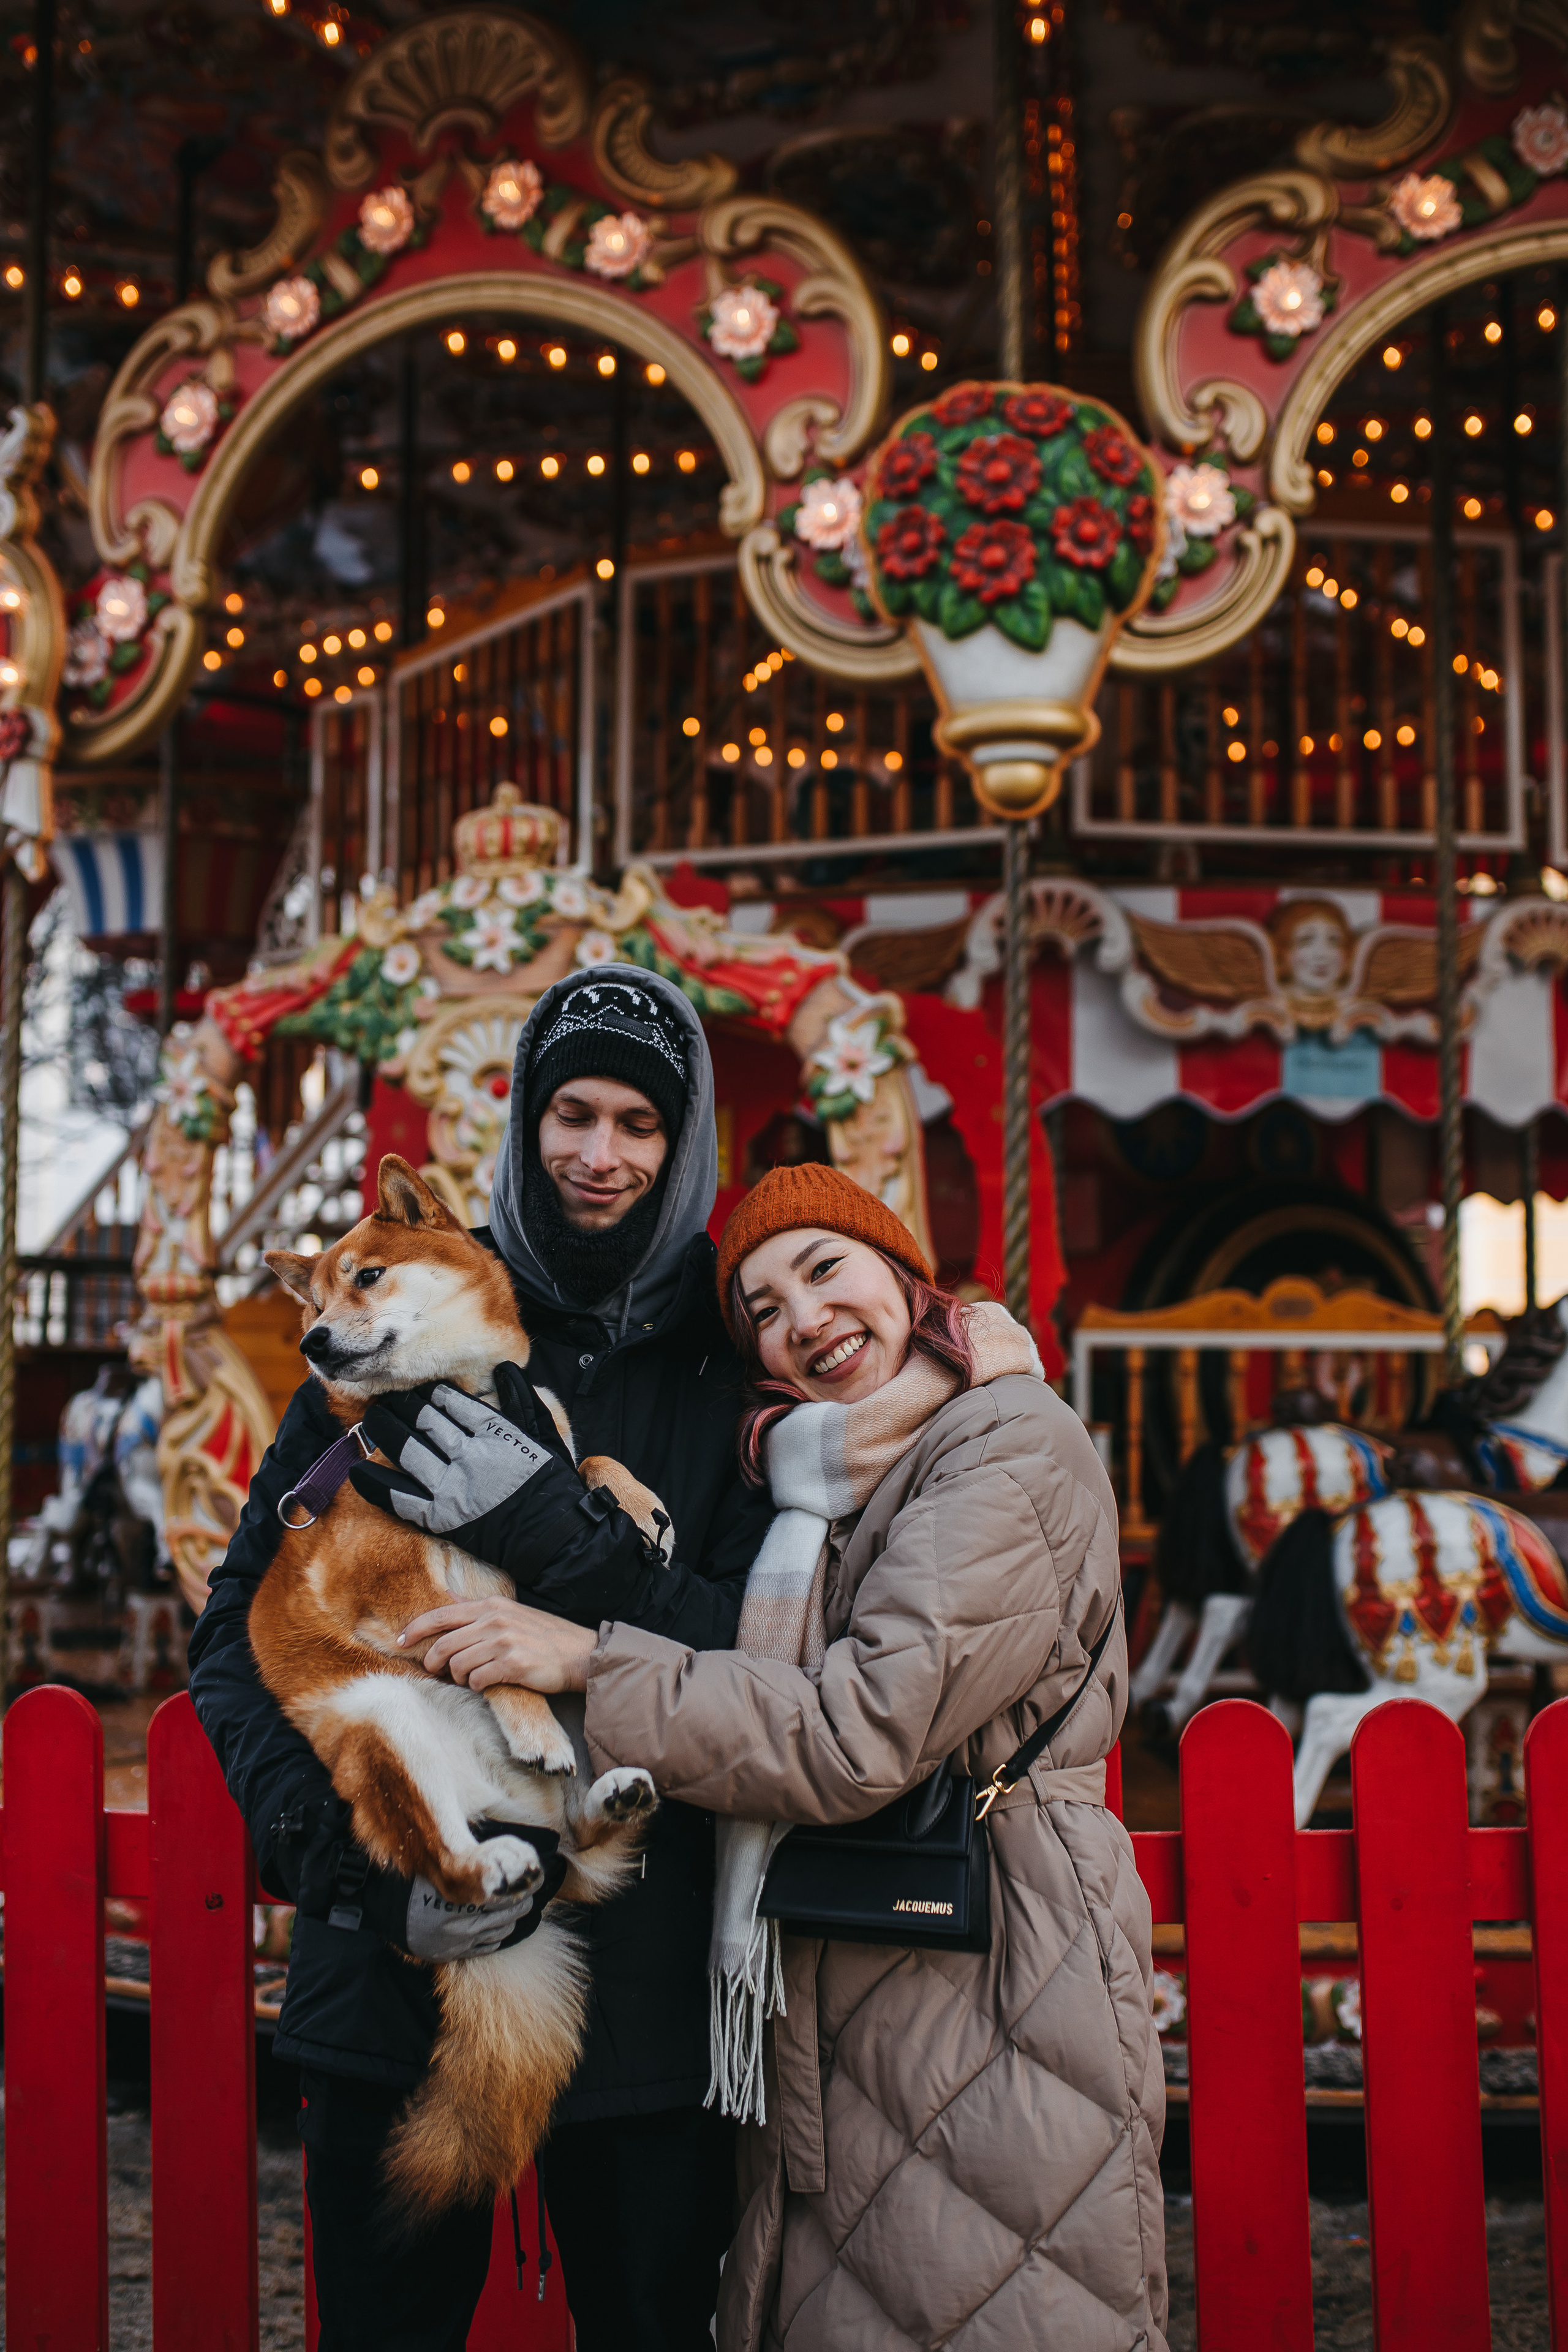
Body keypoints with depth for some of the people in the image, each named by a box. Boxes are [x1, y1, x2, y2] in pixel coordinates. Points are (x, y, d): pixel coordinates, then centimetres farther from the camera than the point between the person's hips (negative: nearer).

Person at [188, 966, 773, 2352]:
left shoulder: (728, 1365, 2)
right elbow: (242, 1625, 0)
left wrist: (559, 1541, -21)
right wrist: (349, 1855, -14)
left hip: (643, 1975, 0)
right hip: (394, 1969, 1)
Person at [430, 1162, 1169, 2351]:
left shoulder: (1018, 1450, -11)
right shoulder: (809, 1474, 18)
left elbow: (860, 1734, -19)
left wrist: (592, 1661, -16)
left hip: (997, 1989, -8)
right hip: (831, 2009, 8)